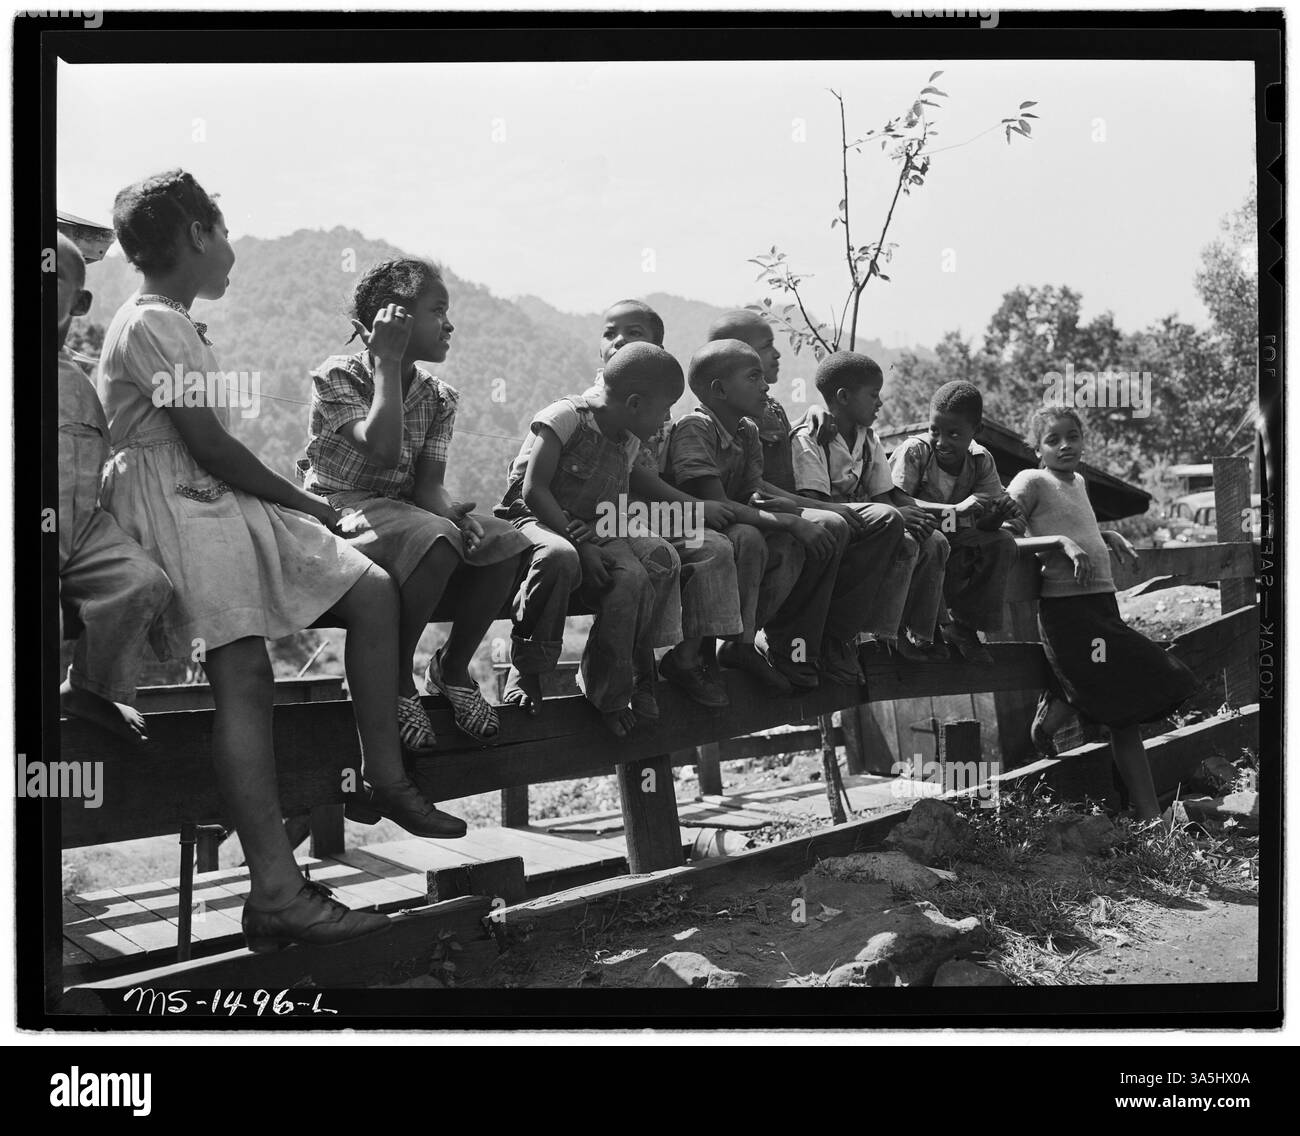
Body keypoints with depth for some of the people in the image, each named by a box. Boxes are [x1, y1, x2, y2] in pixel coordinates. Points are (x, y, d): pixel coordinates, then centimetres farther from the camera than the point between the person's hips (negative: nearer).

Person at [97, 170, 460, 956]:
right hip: (174, 507, -10)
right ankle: (277, 892, -26)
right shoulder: (152, 325, -8)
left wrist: (295, 500, 6)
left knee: (373, 589, 0)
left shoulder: (178, 326, 23)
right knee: (245, 673, -22)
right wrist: (302, 502, -5)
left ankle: (387, 780, 5)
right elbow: (209, 446, -15)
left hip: (222, 501, 10)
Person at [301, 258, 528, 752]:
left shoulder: (439, 397, 8)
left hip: (405, 511, 6)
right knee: (439, 542, -36)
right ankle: (397, 678, -15)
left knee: (504, 543, -20)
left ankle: (451, 667, 1)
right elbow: (383, 449, -26)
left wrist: (455, 510, -27)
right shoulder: (337, 376, -8)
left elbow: (427, 484, -3)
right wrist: (387, 361, -18)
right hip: (340, 511, -6)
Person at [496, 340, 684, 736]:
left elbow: (617, 507, 14)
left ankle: (608, 691, -8)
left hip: (589, 531, 7)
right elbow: (533, 490, -18)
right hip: (532, 519, -6)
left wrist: (597, 530, -11)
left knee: (633, 577, -23)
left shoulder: (628, 443, 11)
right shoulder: (566, 416, -12)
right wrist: (579, 544, -23)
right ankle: (528, 668, -21)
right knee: (560, 557, -41)